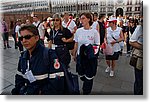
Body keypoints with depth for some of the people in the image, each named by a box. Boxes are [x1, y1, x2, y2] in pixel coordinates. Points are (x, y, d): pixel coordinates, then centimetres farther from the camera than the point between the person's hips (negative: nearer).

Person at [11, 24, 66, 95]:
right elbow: (19, 78, 17)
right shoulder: (23, 56, 6)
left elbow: (57, 84, -19)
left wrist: (40, 92, -14)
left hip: (43, 93, -5)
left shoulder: (49, 54, -16)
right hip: (26, 92, 6)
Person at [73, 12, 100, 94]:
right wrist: (74, 55, 12)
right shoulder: (78, 31, 0)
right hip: (80, 57, 4)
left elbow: (97, 45, -3)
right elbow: (76, 44, 7)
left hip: (90, 58, -3)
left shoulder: (94, 32, -9)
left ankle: (86, 91, 30)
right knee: (81, 75, 19)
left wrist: (92, 49, -21)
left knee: (89, 77, 7)